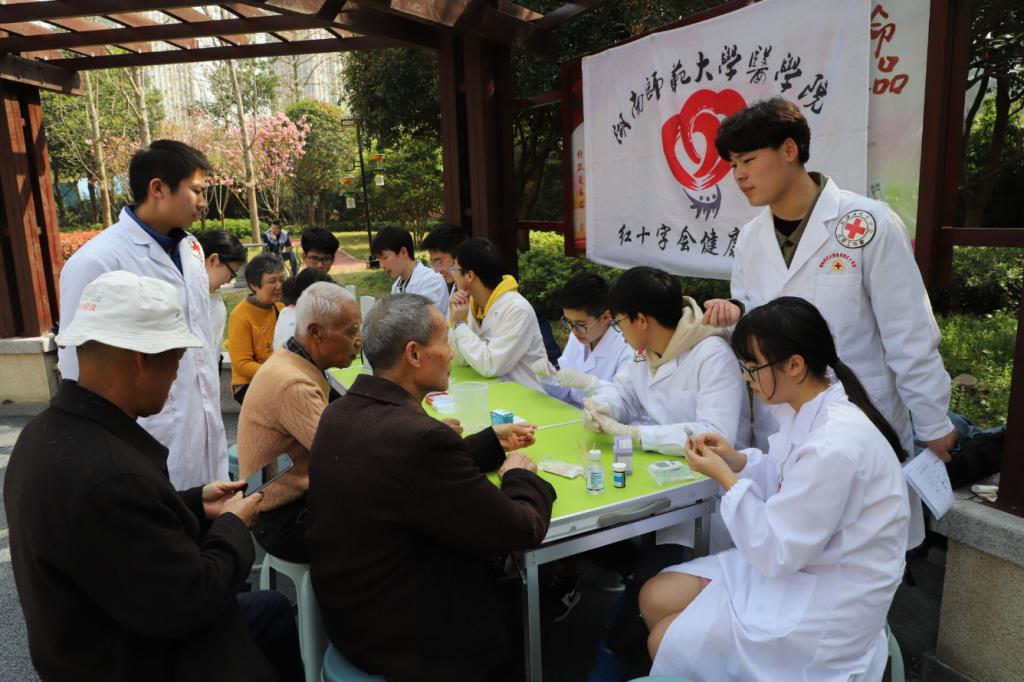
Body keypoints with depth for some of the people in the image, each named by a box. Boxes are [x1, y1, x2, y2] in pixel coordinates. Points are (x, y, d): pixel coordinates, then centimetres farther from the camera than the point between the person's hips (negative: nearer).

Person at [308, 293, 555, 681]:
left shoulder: (342, 412, -5)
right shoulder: (419, 436, -32)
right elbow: (523, 530, -22)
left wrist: (491, 443, 13)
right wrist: (520, 475, -3)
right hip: (408, 637, -7)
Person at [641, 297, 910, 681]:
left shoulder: (834, 445, -32)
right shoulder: (806, 407, -3)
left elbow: (777, 554, -25)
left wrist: (726, 478, -18)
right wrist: (738, 461, -5)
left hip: (826, 607, -9)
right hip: (799, 563, 9)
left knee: (665, 642, -1)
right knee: (654, 598, 7)